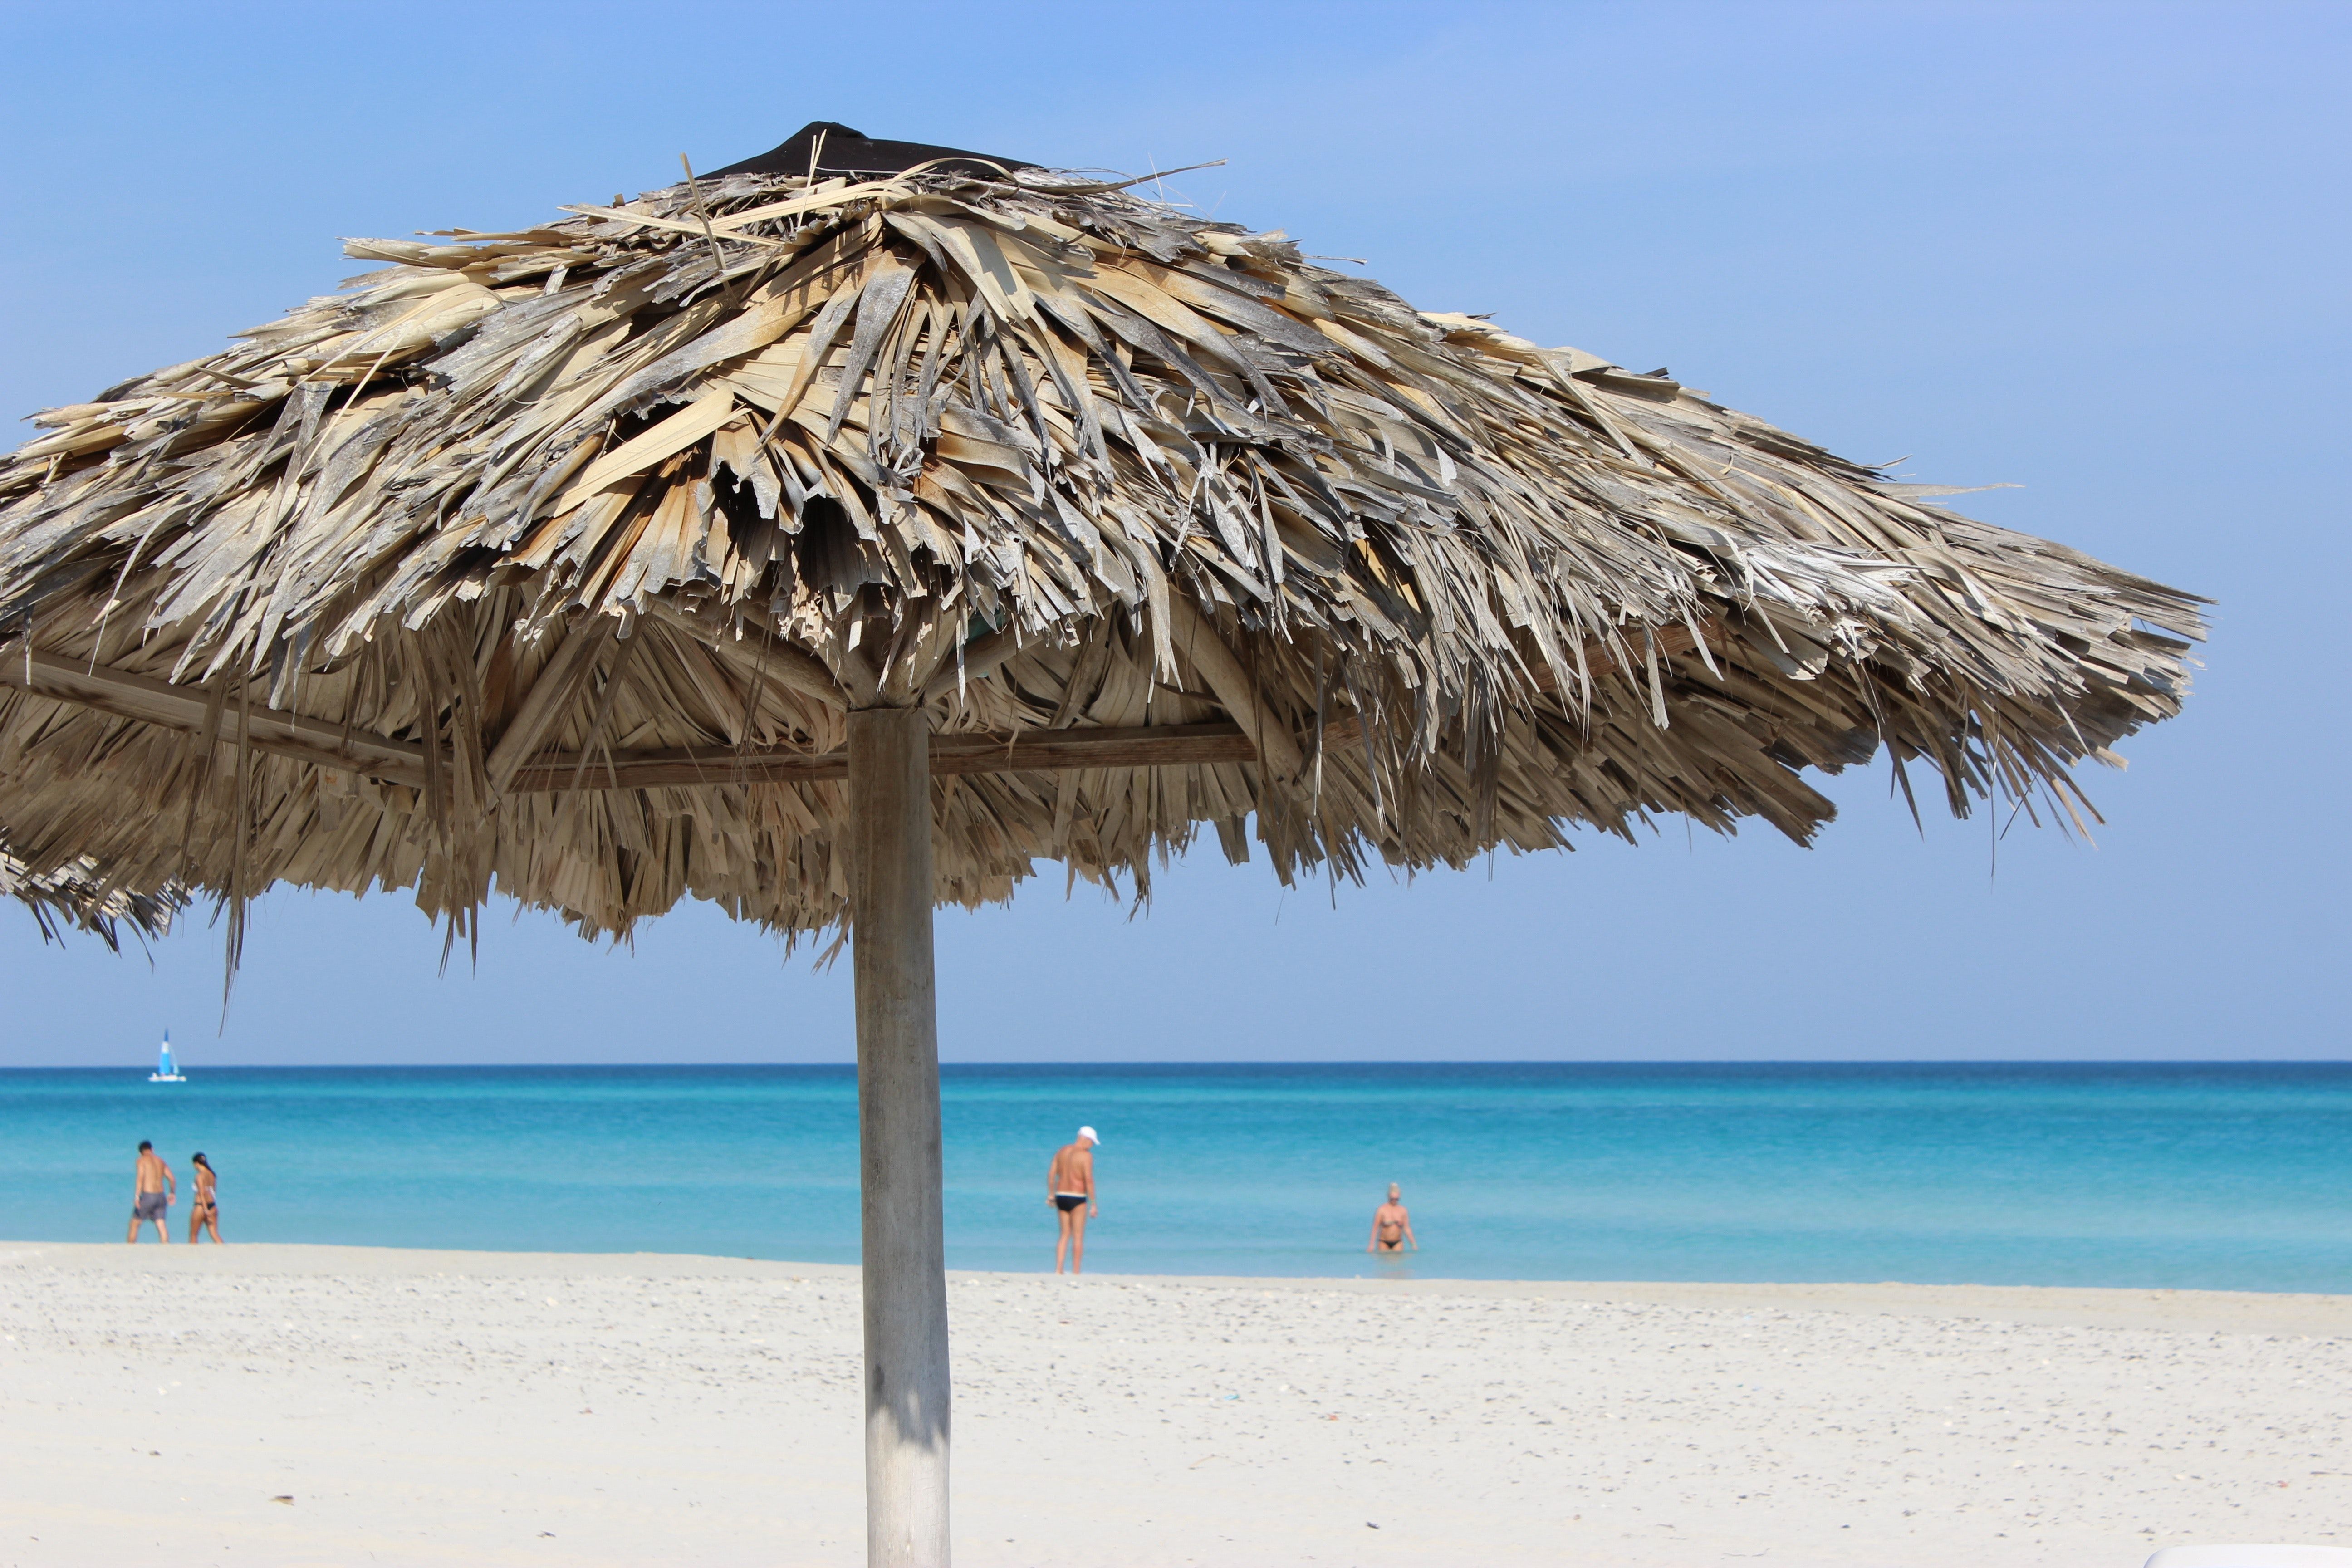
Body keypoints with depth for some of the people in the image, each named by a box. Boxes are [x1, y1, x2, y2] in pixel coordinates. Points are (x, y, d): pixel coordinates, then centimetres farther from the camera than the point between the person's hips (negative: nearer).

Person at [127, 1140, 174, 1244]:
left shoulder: (143, 1160, -1)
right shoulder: (160, 1161, 15)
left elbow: (140, 1178, -15)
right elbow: (172, 1179, 14)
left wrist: (137, 1196, -20)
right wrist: (172, 1194, 30)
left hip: (148, 1196, -5)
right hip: (161, 1197, 5)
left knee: (135, 1224, 7)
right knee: (161, 1226, 3)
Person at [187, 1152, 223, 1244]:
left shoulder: (200, 1176, -11)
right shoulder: (212, 1175, 9)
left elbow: (202, 1193, -19)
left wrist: (205, 1210, -23)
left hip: (201, 1206, -6)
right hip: (213, 1206, 6)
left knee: (193, 1235, 9)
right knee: (215, 1234, 0)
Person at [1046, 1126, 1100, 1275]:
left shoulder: (1062, 1151, 8)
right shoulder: (1086, 1155, -12)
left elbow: (1051, 1173, 8)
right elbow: (1089, 1180, -17)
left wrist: (1051, 1194, 17)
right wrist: (1093, 1204, -13)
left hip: (1061, 1196, 6)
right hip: (1077, 1198, -6)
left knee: (1065, 1235, 14)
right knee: (1078, 1237, 2)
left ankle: (1058, 1270, 5)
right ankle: (1075, 1273, 1)